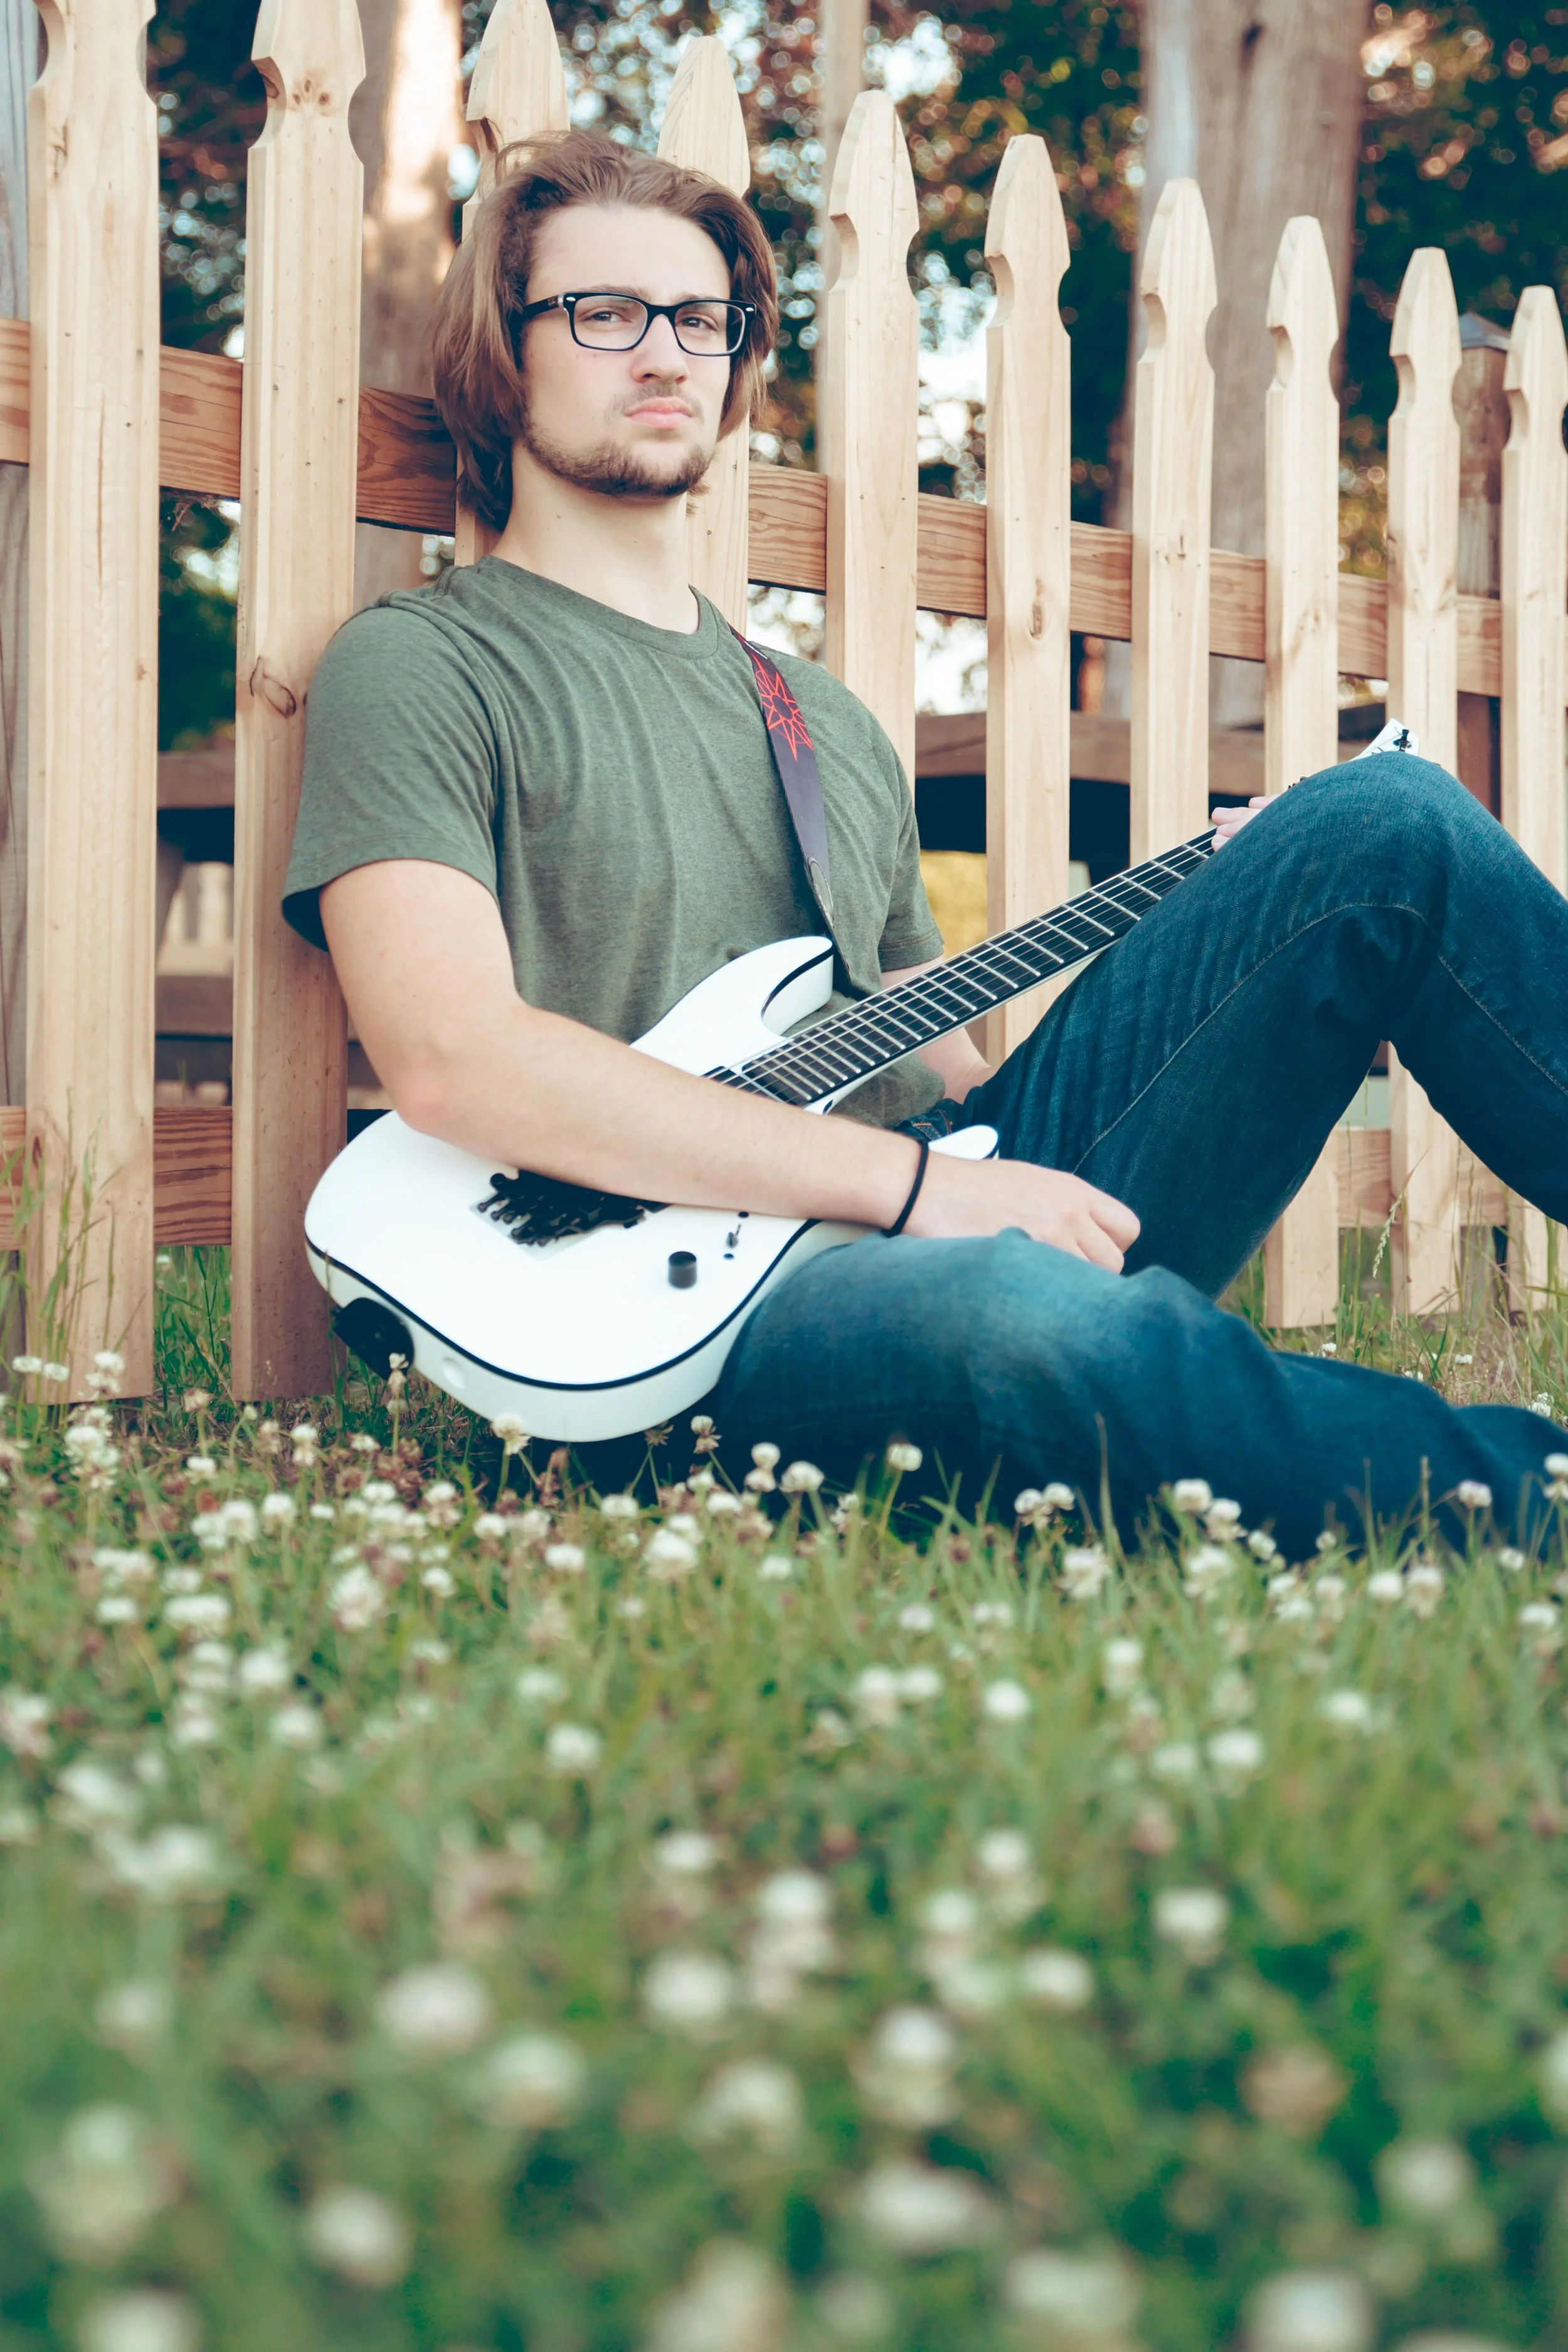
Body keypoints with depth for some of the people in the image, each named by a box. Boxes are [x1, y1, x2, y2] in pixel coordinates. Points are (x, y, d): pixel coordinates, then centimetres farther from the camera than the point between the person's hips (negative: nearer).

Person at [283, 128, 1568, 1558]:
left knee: (1388, 830, -6)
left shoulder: (829, 726, 26)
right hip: (698, 1318, -7)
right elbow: (450, 1058, -14)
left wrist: (1224, 920, 14)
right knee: (1022, 1315, -43)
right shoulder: (419, 669, 2)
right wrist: (905, 1183, -17)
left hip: (978, 1212, 7)